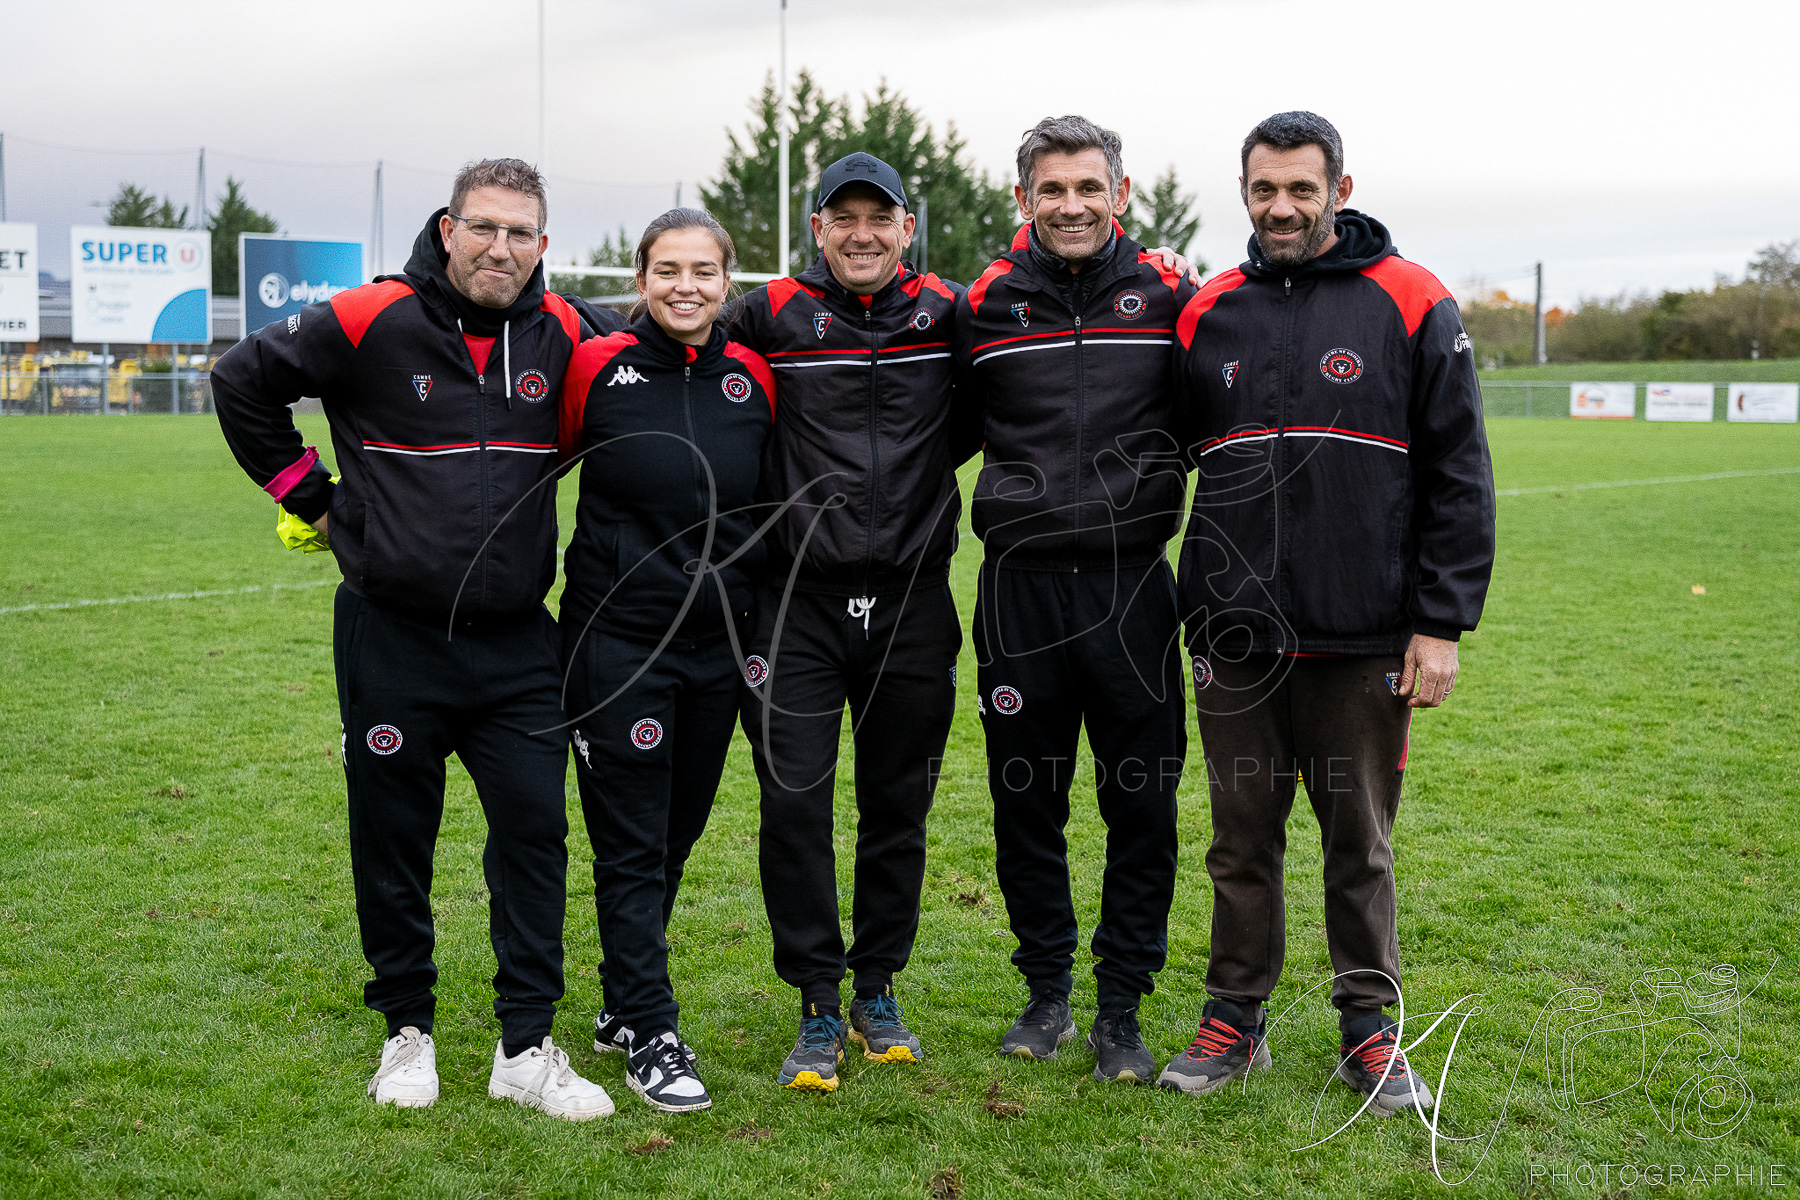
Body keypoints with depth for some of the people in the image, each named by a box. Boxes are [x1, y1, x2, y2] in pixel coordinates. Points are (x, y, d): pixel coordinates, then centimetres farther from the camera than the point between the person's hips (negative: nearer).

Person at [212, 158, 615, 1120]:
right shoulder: (370, 321, -8)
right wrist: (312, 498, 3)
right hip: (392, 638, -2)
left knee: (534, 828, -2)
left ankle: (527, 1048, 8)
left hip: (517, 641, 2)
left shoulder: (564, 334, 0)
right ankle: (407, 1030, 24)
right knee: (393, 839, 7)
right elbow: (243, 383, 3)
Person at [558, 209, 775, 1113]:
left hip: (716, 640, 4)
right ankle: (649, 1036, 8)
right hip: (617, 636, -4)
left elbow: (772, 500, 14)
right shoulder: (597, 367, -7)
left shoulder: (754, 378, 2)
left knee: (676, 834, 14)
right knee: (630, 843, -1)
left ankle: (621, 1003, 31)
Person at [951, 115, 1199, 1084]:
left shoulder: (1169, 296, 2)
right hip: (1020, 586, 1)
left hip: (1132, 583, -1)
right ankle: (1046, 992, 26)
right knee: (1025, 801, 8)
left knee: (1142, 803, 3)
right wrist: (1017, 501, 7)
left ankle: (1120, 1010, 17)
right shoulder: (985, 305, 4)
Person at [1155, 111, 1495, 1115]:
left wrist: (1442, 624, -7)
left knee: (1361, 845, 9)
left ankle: (1370, 1030, 23)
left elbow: (1460, 477, -2)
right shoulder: (1207, 315, 8)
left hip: (1362, 641, -2)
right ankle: (1236, 1021, 24)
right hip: (1233, 641, 3)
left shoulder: (1412, 306, -1)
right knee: (1243, 841, 11)